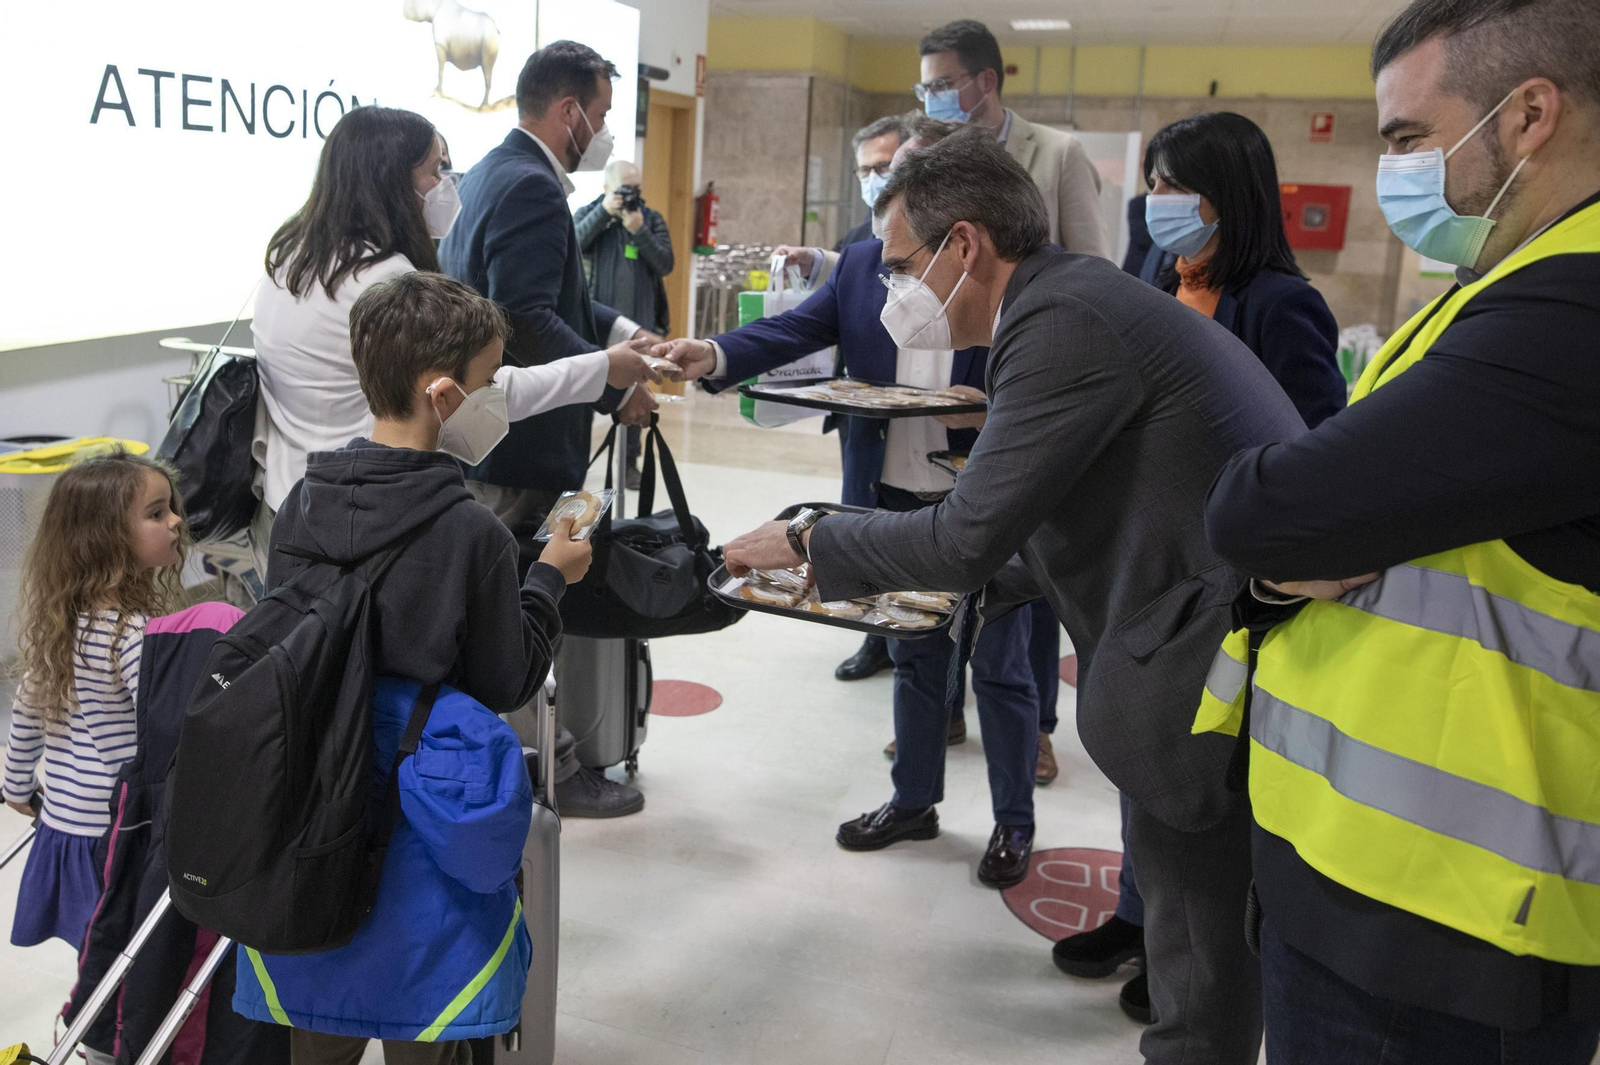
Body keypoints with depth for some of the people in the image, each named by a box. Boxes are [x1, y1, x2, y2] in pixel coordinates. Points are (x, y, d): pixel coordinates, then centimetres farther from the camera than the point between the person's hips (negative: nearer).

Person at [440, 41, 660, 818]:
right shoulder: (530, 187, -19)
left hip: (482, 434, 10)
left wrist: (618, 329, 10)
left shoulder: (495, 172, 14)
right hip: (520, 443, -10)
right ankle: (549, 772, 13)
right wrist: (618, 384, -24)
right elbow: (527, 321, -29)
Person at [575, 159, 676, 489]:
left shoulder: (652, 219, 9)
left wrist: (639, 231, -12)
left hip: (638, 323, 1)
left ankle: (630, 461, 12)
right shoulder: (588, 214, 6)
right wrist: (604, 212, -17)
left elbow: (666, 264, -2)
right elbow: (572, 245, -13)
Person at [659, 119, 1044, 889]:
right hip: (895, 499, 4)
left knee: (999, 667, 9)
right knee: (913, 656, 19)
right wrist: (714, 356, -23)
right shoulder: (863, 263, 3)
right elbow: (793, 332, -7)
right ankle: (913, 800, 36)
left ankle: (1013, 821, 27)